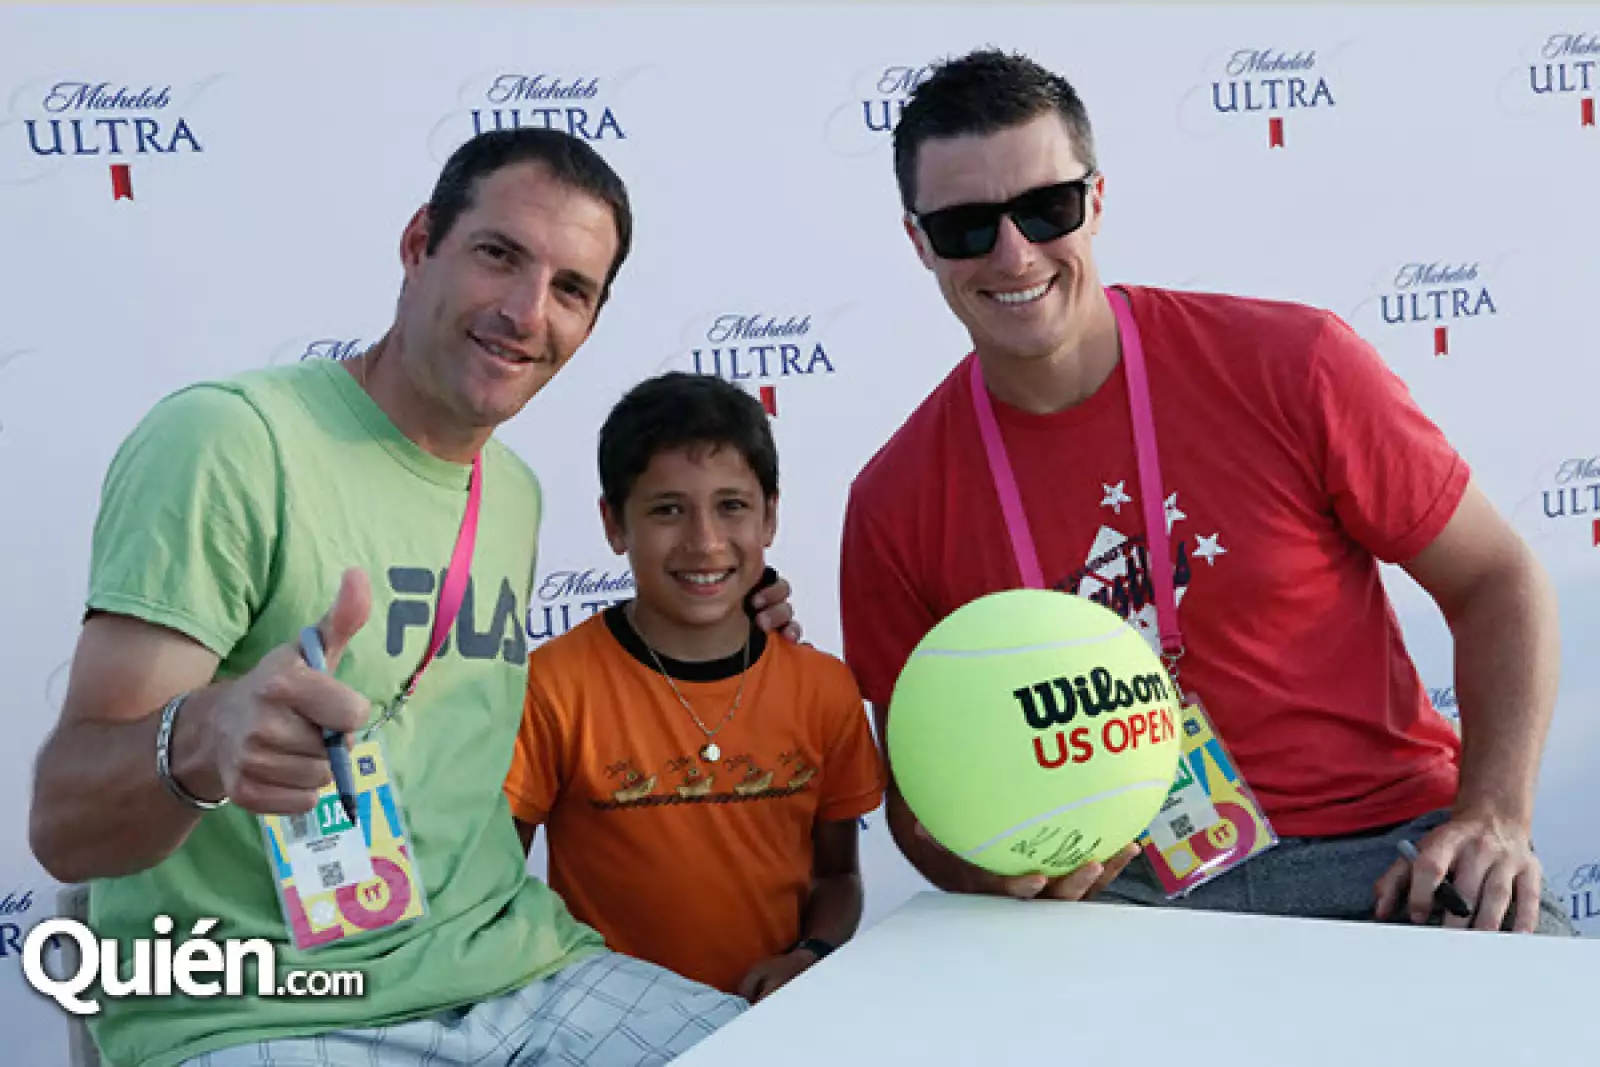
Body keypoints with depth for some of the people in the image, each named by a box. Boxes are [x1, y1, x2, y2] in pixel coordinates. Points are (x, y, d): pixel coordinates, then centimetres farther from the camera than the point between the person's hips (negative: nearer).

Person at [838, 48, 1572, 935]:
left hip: (1381, 850, 1)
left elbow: (1498, 581, 2)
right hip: (1119, 883, 0)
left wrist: (1494, 818, -12)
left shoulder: (1293, 364, -7)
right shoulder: (894, 509, -3)